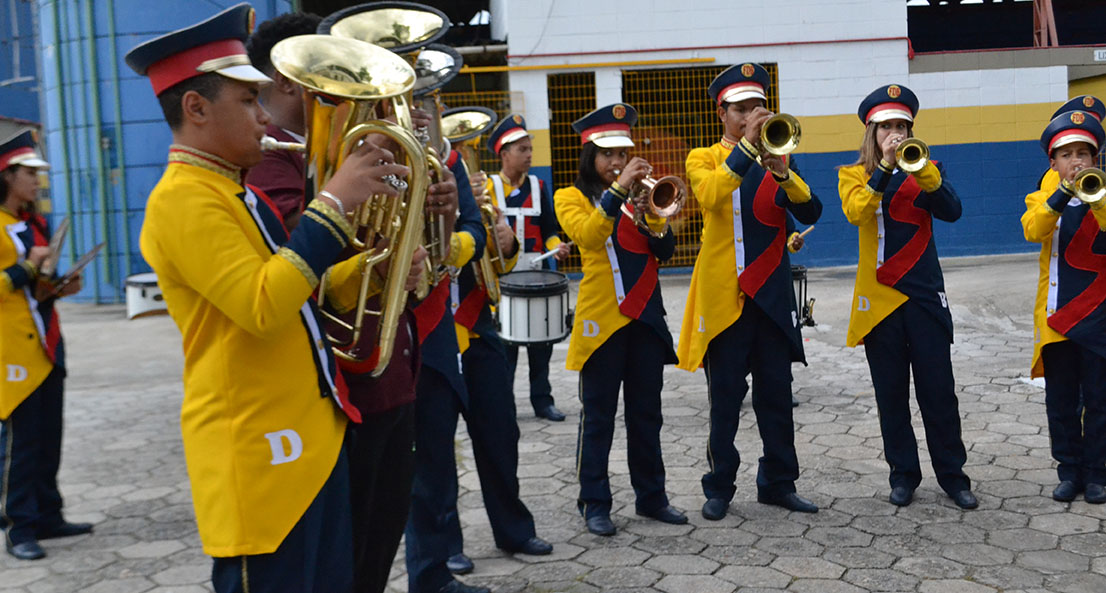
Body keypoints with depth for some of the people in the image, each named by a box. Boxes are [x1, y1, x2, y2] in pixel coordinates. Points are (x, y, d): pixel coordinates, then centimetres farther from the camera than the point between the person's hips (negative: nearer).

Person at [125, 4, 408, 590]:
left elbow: (295, 290, 22)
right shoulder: (182, 199, -15)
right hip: (259, 456, -9)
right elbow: (262, 305, -27)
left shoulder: (238, 194, 15)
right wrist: (333, 203, -22)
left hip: (311, 442, 9)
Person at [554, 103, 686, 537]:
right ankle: (594, 503, 10)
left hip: (645, 314, 5)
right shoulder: (571, 197, 1)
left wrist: (654, 217, -13)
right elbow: (588, 235, -21)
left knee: (646, 412, 10)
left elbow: (665, 252, 5)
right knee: (598, 415, 1)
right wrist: (619, 189, -25)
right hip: (602, 317, -4)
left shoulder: (638, 194, 15)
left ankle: (651, 496, 21)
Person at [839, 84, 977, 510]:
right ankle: (903, 474, 17)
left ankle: (952, 474, 13)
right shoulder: (854, 174, 6)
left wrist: (922, 169, -21)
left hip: (924, 294, 1)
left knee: (938, 389, 1)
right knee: (891, 393, 6)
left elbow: (951, 211, -9)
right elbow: (857, 211, -16)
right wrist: (885, 166, -23)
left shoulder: (925, 169, 9)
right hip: (879, 298, 0)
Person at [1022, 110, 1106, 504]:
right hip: (1055, 316, 1)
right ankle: (1070, 471, 19)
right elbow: (1033, 230, -17)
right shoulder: (1041, 200, 7)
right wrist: (1063, 192, -27)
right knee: (1061, 401, 7)